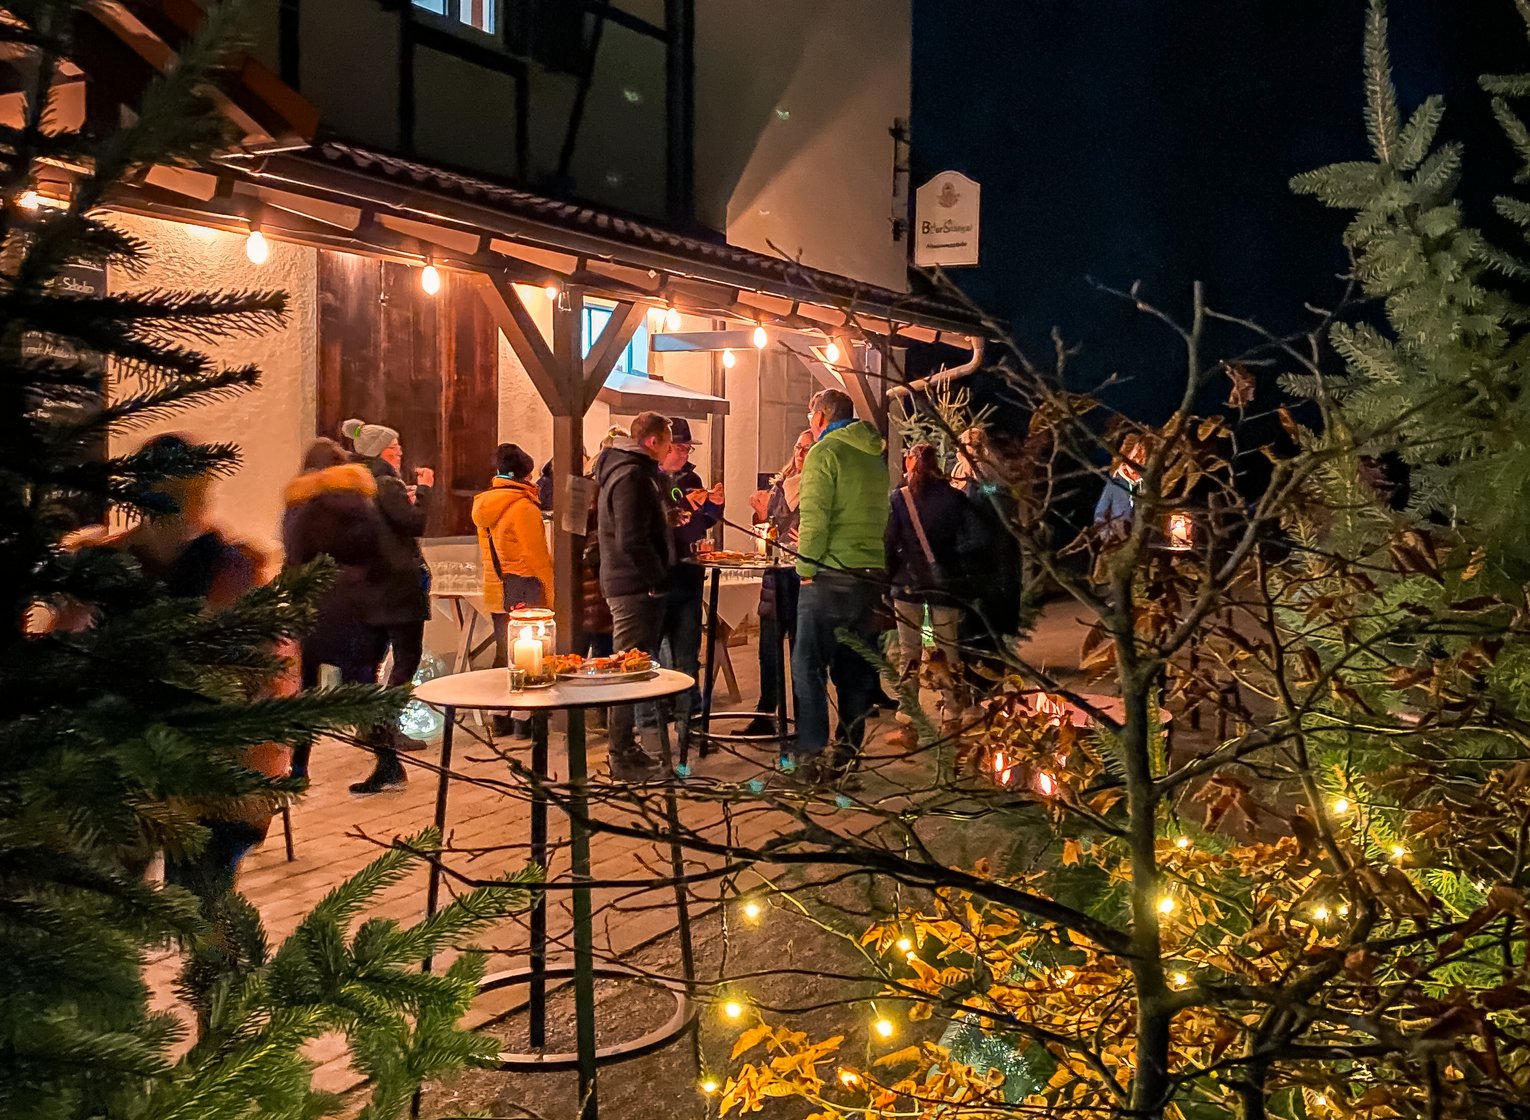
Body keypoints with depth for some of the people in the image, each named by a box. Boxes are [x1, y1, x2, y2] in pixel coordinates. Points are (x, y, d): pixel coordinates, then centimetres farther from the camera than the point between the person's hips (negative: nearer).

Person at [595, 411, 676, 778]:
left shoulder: (636, 471, 17)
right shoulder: (632, 475, -16)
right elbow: (632, 539, -23)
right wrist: (658, 578, -18)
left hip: (630, 585, 11)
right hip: (637, 587, -11)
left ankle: (625, 748, 26)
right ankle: (623, 756, 0)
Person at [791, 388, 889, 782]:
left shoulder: (825, 452, -8)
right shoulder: (874, 456, 16)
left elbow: (814, 516, -16)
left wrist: (807, 566, -9)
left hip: (831, 574, -7)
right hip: (871, 576, 7)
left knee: (809, 665, -2)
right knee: (855, 668, 11)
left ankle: (811, 755, -5)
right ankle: (846, 754, 15)